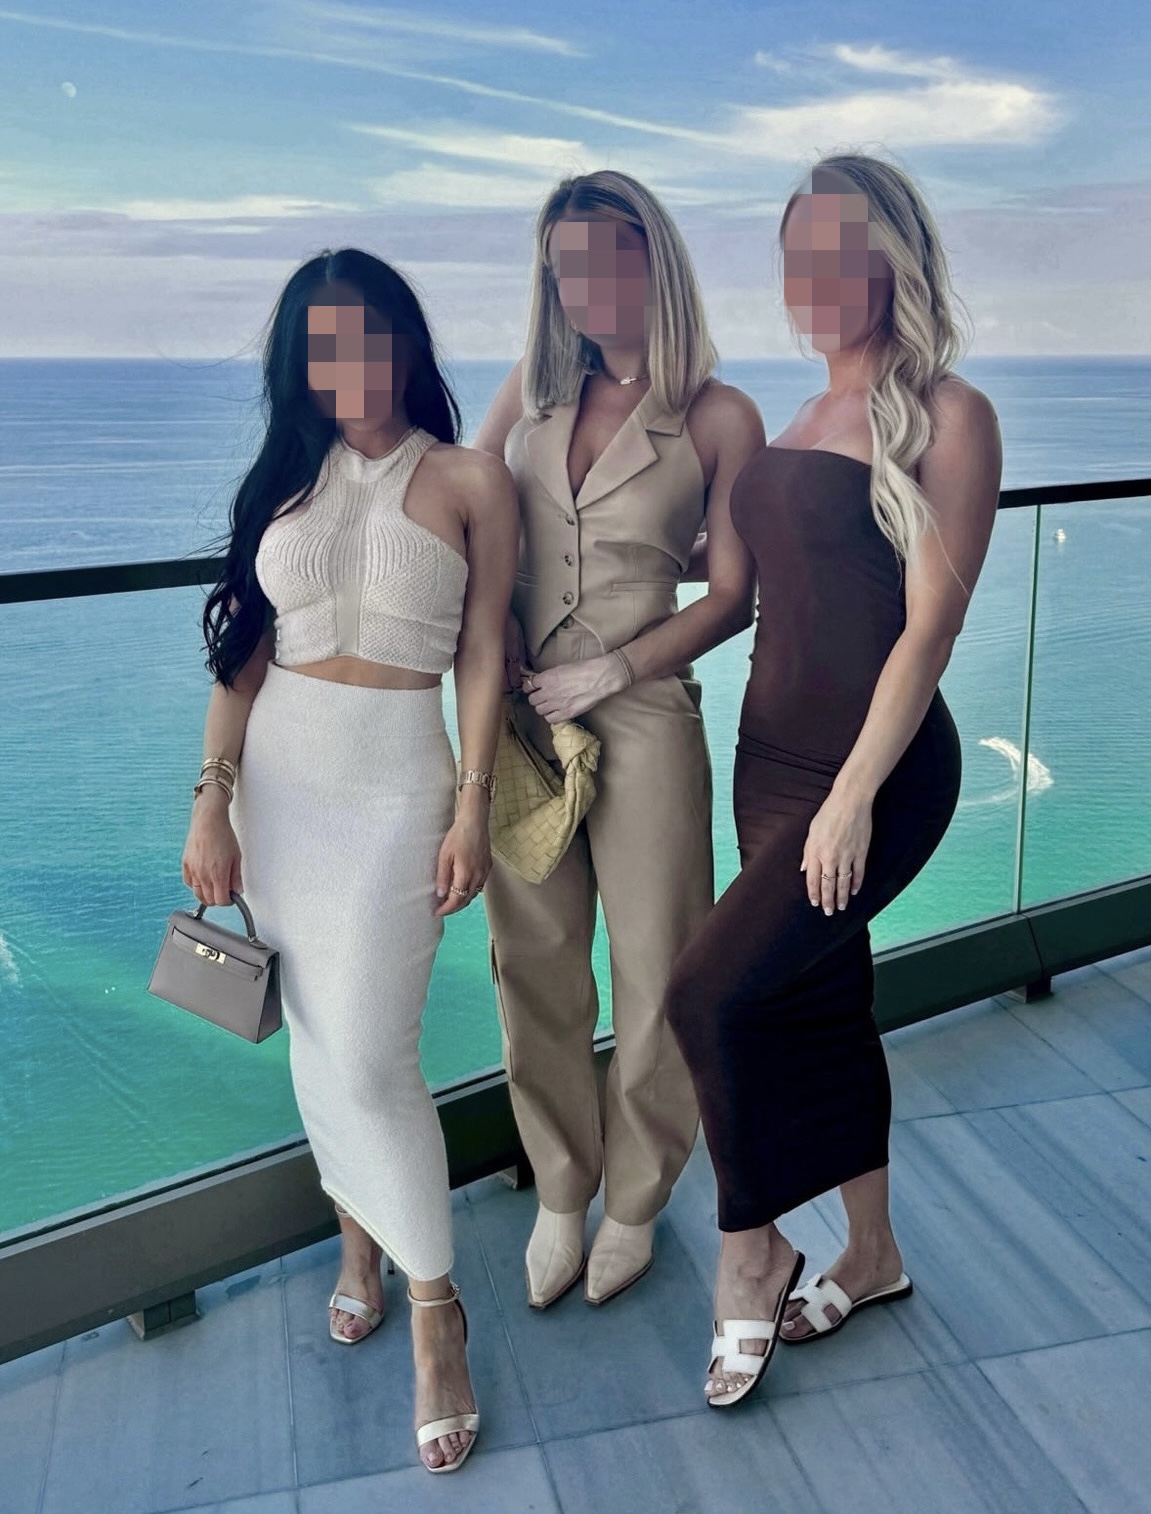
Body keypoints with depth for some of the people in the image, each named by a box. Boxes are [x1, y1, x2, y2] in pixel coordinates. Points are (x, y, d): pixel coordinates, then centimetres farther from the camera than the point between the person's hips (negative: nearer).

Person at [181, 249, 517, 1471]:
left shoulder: (470, 482, -2)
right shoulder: (287, 477, 8)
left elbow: (482, 655, -3)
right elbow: (243, 652, 6)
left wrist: (473, 804, -8)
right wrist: (211, 802, 0)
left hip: (398, 783, -4)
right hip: (277, 776, 4)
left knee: (370, 1057, -7)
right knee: (313, 1034, 12)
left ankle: (434, 1314, 10)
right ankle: (358, 1237, 34)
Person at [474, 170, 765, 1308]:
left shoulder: (719, 419, -3)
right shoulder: (529, 391, 7)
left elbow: (732, 598, -4)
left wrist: (608, 673, -12)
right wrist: (493, 656, -6)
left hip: (643, 718, -3)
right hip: (516, 713, 4)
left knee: (653, 972, 8)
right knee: (534, 966, 11)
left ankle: (634, 1202, 32)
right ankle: (560, 1192, 32)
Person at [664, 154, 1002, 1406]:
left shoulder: (945, 417, -9)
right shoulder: (802, 423, 13)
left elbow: (930, 624, -14)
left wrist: (854, 796, -18)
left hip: (876, 772, -7)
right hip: (771, 755, 7)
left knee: (711, 993, -13)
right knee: (824, 1007, 15)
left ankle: (751, 1251, 12)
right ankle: (871, 1257, 34)